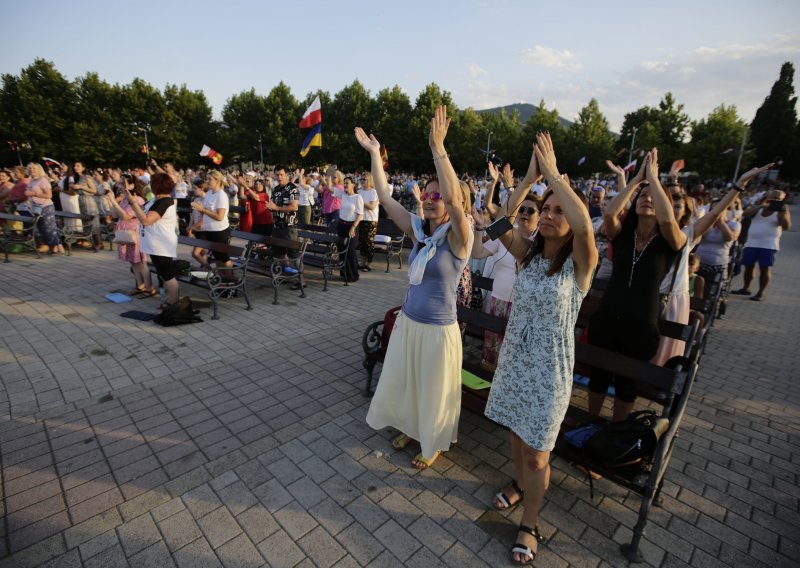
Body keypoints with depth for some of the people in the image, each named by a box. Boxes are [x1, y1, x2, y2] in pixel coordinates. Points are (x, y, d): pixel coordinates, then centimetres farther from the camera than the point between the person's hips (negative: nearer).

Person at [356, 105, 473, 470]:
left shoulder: (458, 236, -16)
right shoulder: (418, 229, -1)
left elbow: (453, 198, -35)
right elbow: (385, 197, -1)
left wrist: (438, 148, -34)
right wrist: (374, 153, -1)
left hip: (438, 329, -6)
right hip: (407, 321, 6)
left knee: (434, 389, 15)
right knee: (402, 381, 23)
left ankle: (434, 443, 41)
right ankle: (411, 428, 50)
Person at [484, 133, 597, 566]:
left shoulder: (580, 262, -14)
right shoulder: (529, 253, 0)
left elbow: (584, 224, -35)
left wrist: (553, 172, -26)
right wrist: (529, 177, -19)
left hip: (549, 368, -4)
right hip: (514, 358, 5)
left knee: (537, 453, 7)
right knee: (517, 433, 24)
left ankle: (528, 526, 31)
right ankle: (521, 485, 51)